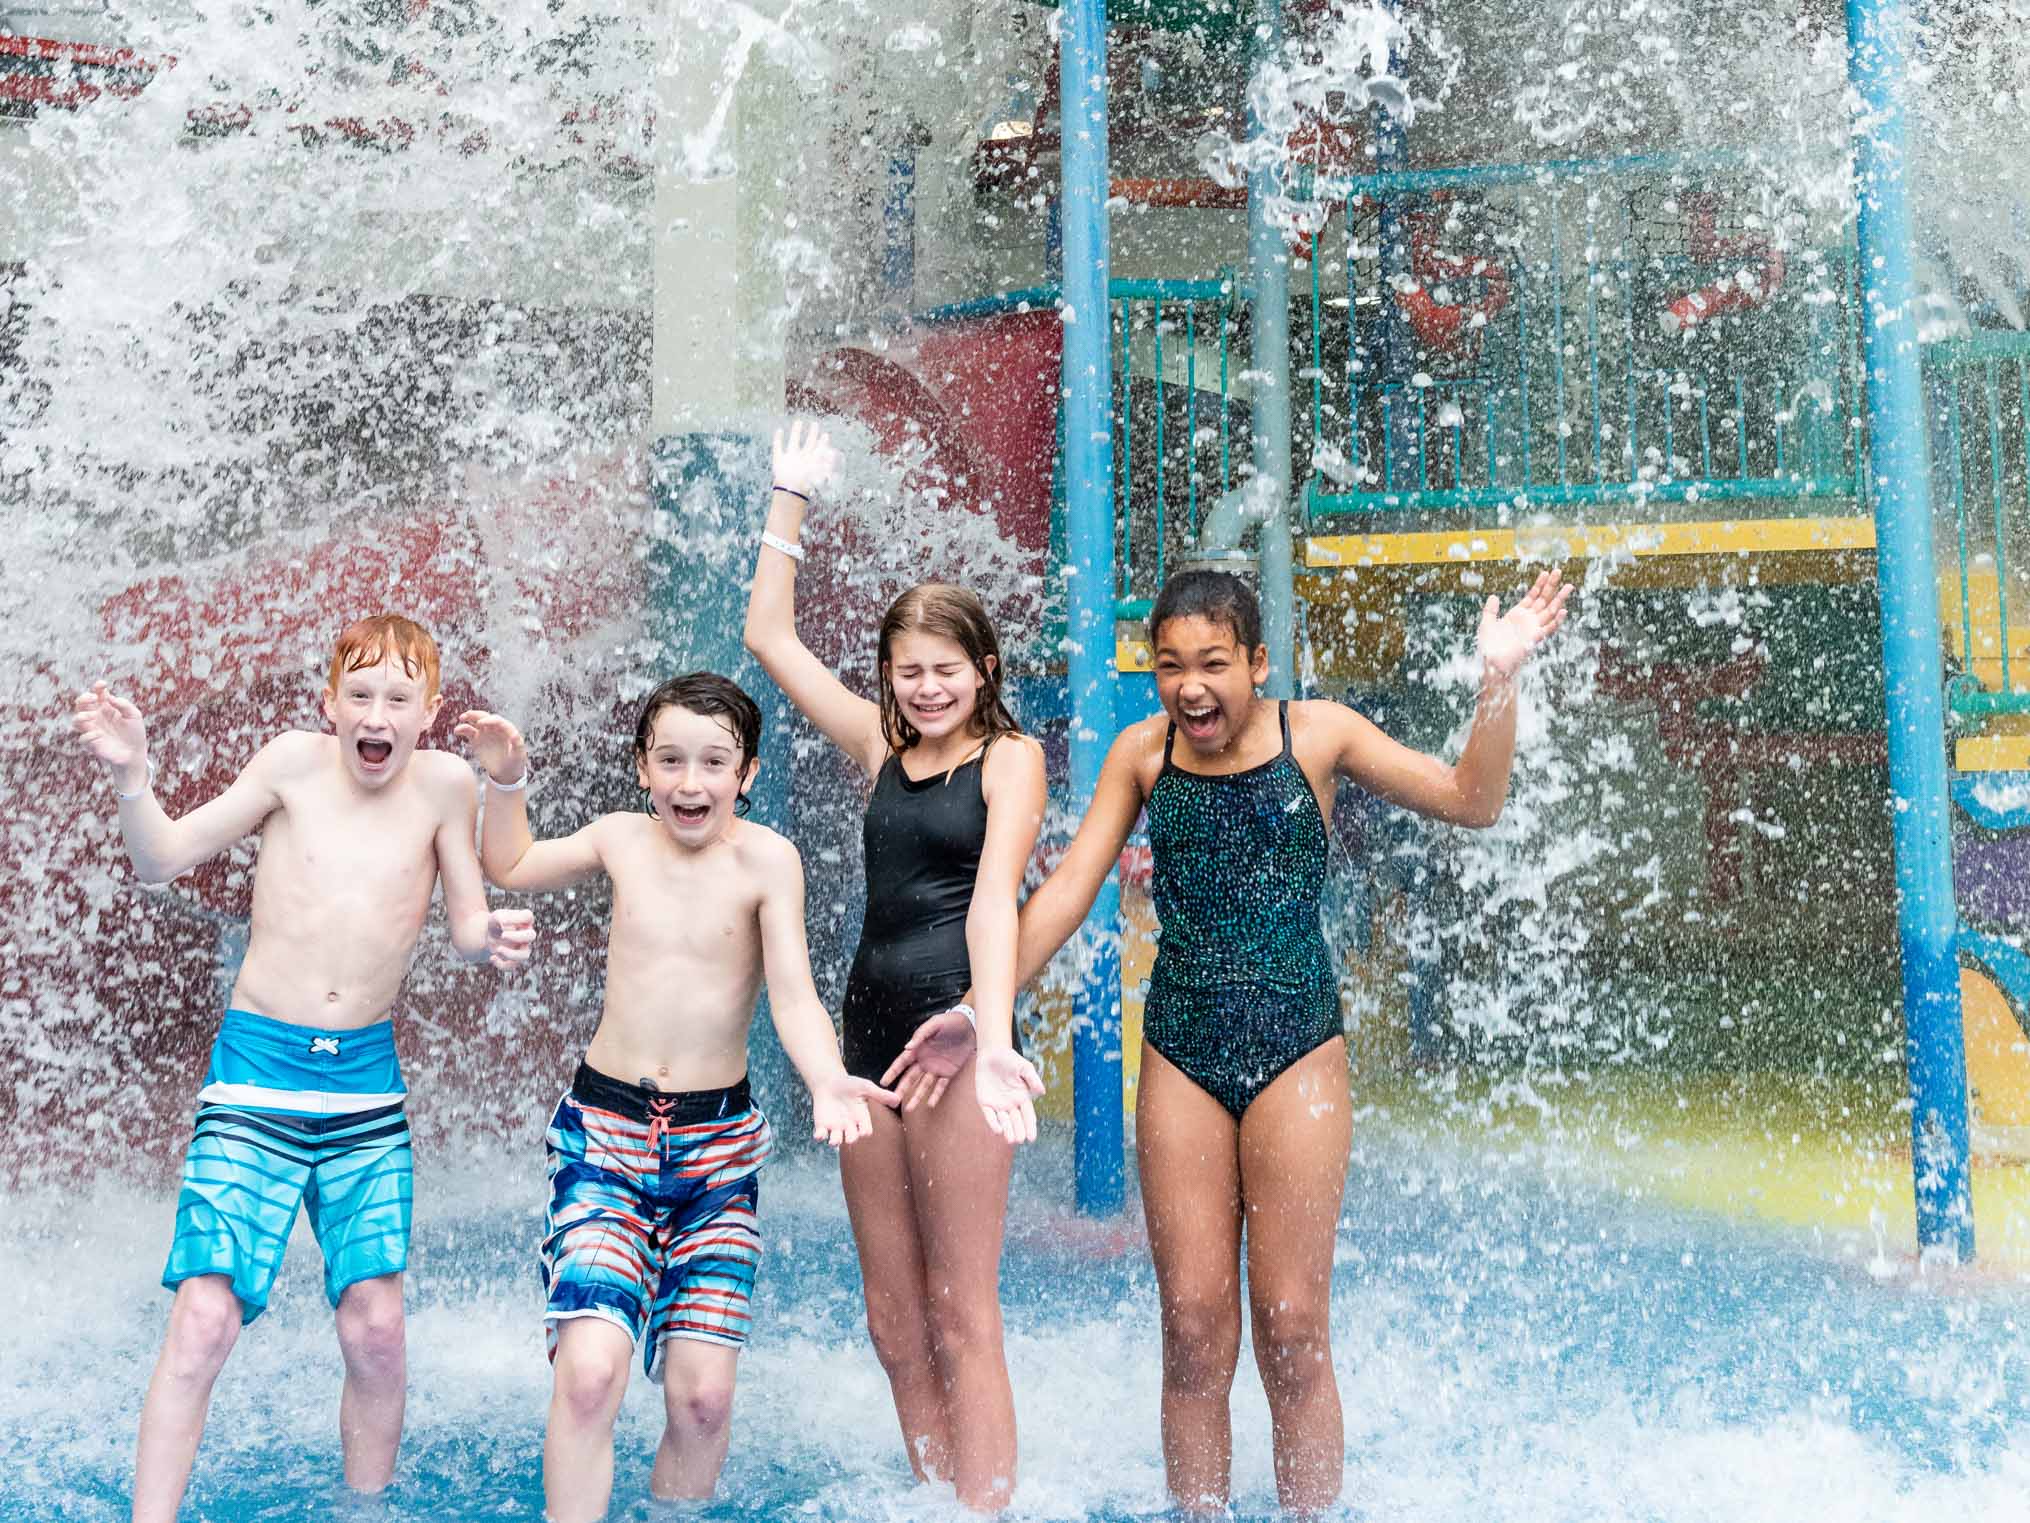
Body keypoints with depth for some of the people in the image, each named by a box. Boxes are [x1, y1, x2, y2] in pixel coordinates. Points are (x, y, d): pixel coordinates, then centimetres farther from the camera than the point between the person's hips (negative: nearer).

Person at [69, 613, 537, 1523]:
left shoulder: (444, 784, -2)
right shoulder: (295, 763, -4)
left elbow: (467, 928, 3)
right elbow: (162, 860, -1)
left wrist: (495, 936, -19)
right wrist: (131, 777, -18)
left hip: (368, 1077, 2)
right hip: (258, 1069, -1)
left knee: (375, 1327, 0)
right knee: (204, 1319, -10)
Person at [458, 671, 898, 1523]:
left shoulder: (766, 859, -8)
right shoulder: (622, 840, 1)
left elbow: (793, 996, -15)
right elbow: (510, 867, 21)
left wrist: (826, 1081, -33)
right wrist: (506, 780, 6)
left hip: (718, 1148, -1)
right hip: (603, 1131, 1)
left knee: (703, 1395, -4)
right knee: (589, 1371, -19)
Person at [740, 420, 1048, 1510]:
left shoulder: (1010, 756, -2)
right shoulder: (880, 745, 13)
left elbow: (994, 894, -17)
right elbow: (768, 634, 18)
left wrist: (991, 1035, -30)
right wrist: (789, 500, 15)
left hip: (955, 1032, -6)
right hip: (869, 1028, 6)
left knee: (961, 1317, -4)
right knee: (891, 1321, 9)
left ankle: (988, 1512, 2)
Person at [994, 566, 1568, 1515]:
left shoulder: (1316, 734, -3)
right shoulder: (1142, 753, 2)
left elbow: (1470, 803, -5)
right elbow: (1066, 892, 5)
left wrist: (1497, 682, -18)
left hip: (1295, 1048, -2)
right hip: (1179, 1053, 2)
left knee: (1292, 1330, 1)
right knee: (1193, 1329, 5)